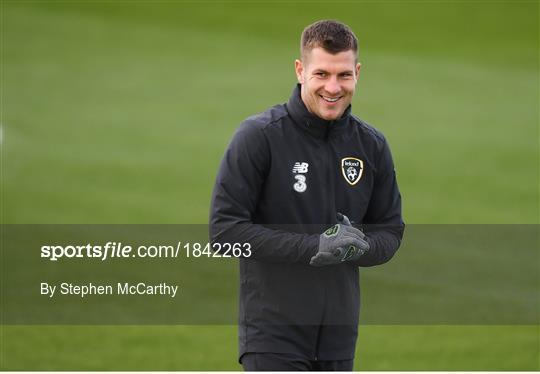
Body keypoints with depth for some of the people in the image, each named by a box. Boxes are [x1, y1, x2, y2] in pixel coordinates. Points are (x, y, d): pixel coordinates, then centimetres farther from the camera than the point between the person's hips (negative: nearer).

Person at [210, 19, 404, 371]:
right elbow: (225, 229, -14)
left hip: (339, 335, 6)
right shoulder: (259, 136, -10)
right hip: (273, 332, -6)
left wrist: (359, 246, -11)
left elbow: (391, 230, 13)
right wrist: (312, 247, -20)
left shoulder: (371, 145, 6)